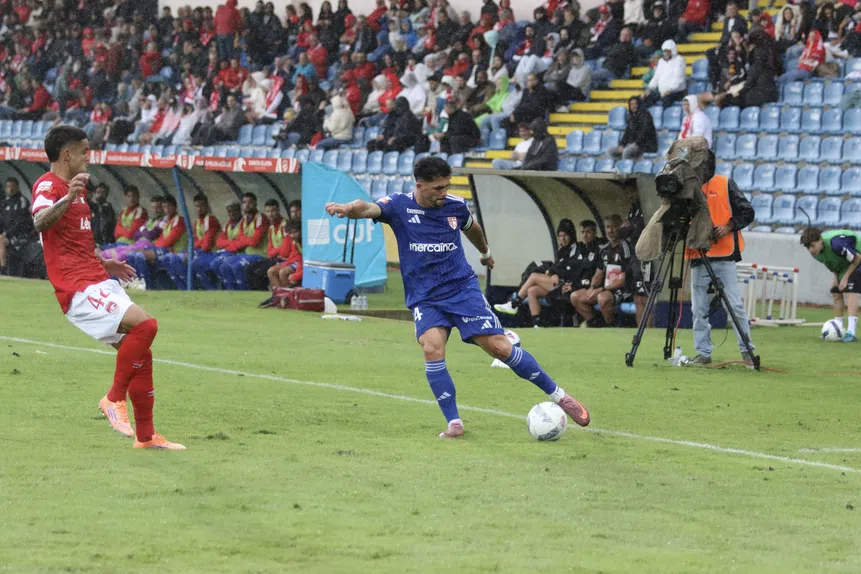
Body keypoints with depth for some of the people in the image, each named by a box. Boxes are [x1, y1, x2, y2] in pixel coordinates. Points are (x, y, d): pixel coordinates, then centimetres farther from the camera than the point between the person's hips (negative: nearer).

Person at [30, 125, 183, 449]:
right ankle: (114, 399, -14)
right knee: (144, 324, -25)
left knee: (141, 355, 7)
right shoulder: (48, 185, -10)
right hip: (79, 289, -10)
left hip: (99, 283, 10)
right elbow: (41, 222, -34)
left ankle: (145, 436, 14)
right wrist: (68, 198, -50)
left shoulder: (75, 188, 21)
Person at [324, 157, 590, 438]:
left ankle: (558, 396, 9)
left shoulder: (456, 206, 0)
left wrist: (486, 253, 42)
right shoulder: (400, 205, -7)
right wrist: (348, 208, -50)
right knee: (432, 348, -26)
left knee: (499, 347, -6)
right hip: (424, 297, -1)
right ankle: (454, 423, -16)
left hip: (463, 288, 1)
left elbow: (472, 228, 24)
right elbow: (369, 209, -27)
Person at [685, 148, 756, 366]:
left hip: (724, 257, -3)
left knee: (735, 305, -5)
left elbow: (747, 212, 2)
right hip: (698, 257, 3)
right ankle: (703, 353, 10)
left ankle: (747, 350, 1)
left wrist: (728, 227, -12)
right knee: (699, 309, 4)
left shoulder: (725, 185, 2)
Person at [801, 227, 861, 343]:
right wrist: (836, 277, -8)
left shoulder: (835, 244, -39)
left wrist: (846, 277, -23)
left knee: (850, 291, -21)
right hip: (844, 266, 8)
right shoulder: (816, 252, -13)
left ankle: (851, 332, -28)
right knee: (836, 293, 3)